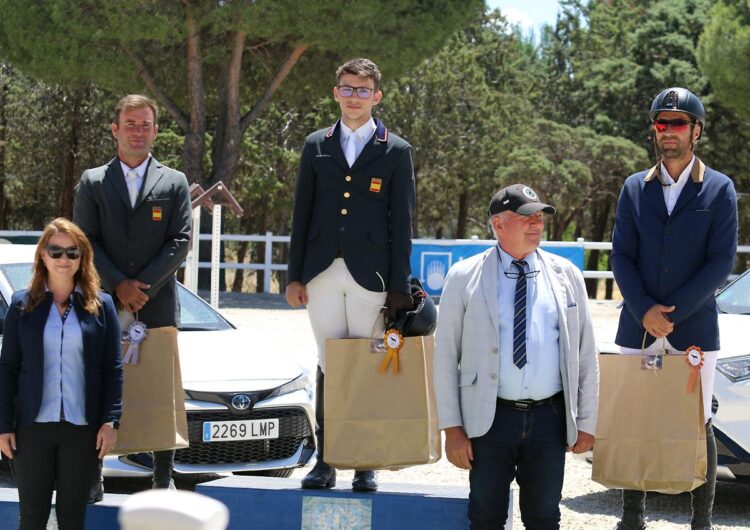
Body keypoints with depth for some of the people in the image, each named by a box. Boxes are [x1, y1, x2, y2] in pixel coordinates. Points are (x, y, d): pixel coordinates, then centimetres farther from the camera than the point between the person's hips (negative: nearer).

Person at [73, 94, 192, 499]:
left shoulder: (174, 182, 9)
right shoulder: (92, 182, 9)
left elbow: (180, 242, 1)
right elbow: (84, 241, 2)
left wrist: (143, 286, -11)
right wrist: (118, 285, -10)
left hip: (158, 302, 0)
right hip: (105, 301, 0)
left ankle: (163, 479, 5)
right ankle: (92, 478, 3)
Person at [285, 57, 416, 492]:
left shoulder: (396, 151, 5)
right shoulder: (317, 146, 13)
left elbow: (402, 223, 2)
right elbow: (302, 212, 12)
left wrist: (399, 287, -3)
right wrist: (295, 275, 6)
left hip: (370, 276, -2)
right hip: (323, 274, 2)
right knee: (329, 366, 2)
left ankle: (365, 464, 5)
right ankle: (325, 461, 5)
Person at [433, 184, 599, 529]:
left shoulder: (566, 275, 7)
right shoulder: (464, 277, 0)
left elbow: (586, 354, 10)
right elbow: (445, 357, 0)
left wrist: (586, 422, 7)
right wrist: (452, 427, -5)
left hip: (550, 417, 2)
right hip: (490, 418, -2)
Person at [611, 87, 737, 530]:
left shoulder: (719, 189, 0)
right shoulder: (635, 188, 9)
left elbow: (722, 262, -6)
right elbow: (621, 256, 5)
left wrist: (673, 313, -13)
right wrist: (645, 311, -11)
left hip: (694, 327, -2)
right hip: (639, 328, 3)